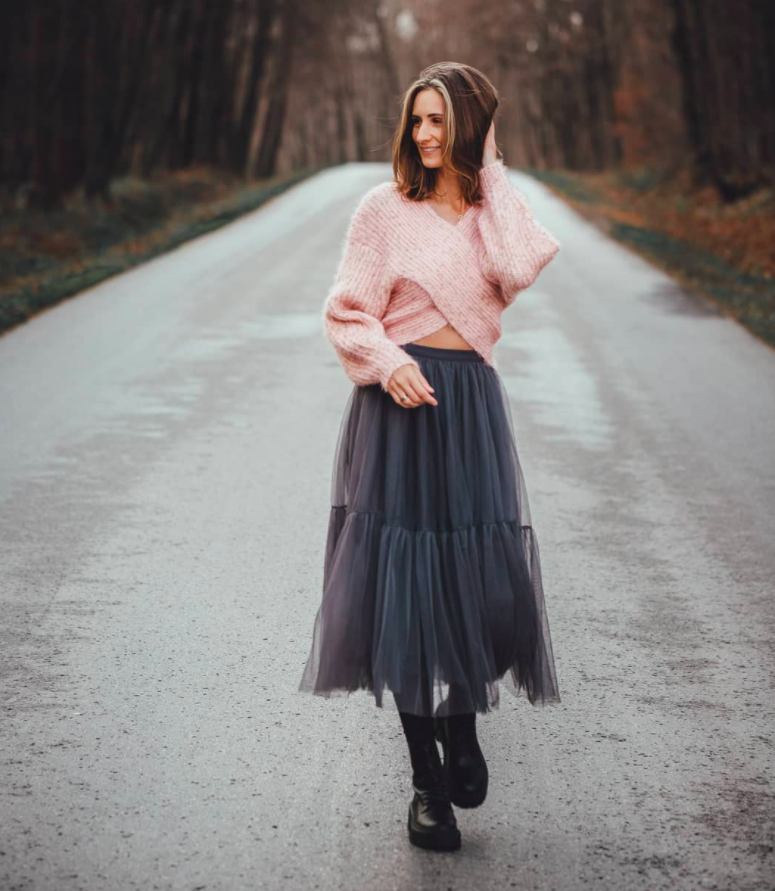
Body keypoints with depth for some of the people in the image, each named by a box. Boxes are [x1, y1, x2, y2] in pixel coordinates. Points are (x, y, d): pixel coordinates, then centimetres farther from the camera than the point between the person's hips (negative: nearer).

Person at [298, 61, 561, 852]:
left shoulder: (493, 208, 10)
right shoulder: (386, 207, 1)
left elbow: (518, 270, -12)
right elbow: (347, 312, -1)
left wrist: (492, 174, -5)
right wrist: (388, 364, -18)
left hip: (470, 401, 2)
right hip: (399, 403, -2)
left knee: (480, 573, -2)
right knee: (405, 583, 1)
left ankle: (462, 720, 29)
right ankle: (427, 779, 13)